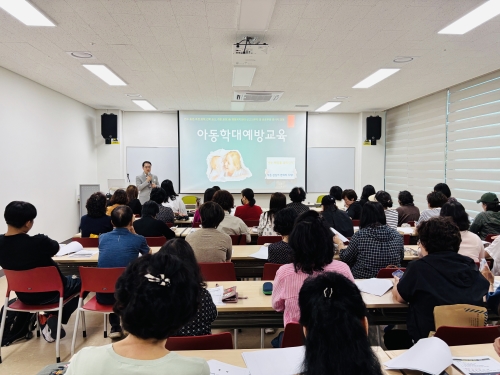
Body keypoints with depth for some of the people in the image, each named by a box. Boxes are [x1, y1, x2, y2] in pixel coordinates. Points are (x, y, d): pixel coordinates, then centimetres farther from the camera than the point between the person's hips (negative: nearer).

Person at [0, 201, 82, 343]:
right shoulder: (38, 242, -32)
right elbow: (55, 247, -8)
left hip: (24, 294, 6)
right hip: (49, 293, -6)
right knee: (81, 282, 21)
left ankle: (48, 319, 22)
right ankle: (53, 319, 10)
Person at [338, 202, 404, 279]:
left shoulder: (359, 235, -13)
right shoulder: (396, 235, -3)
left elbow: (345, 258, -2)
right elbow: (401, 258, 12)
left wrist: (340, 244, 17)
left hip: (362, 278, -5)